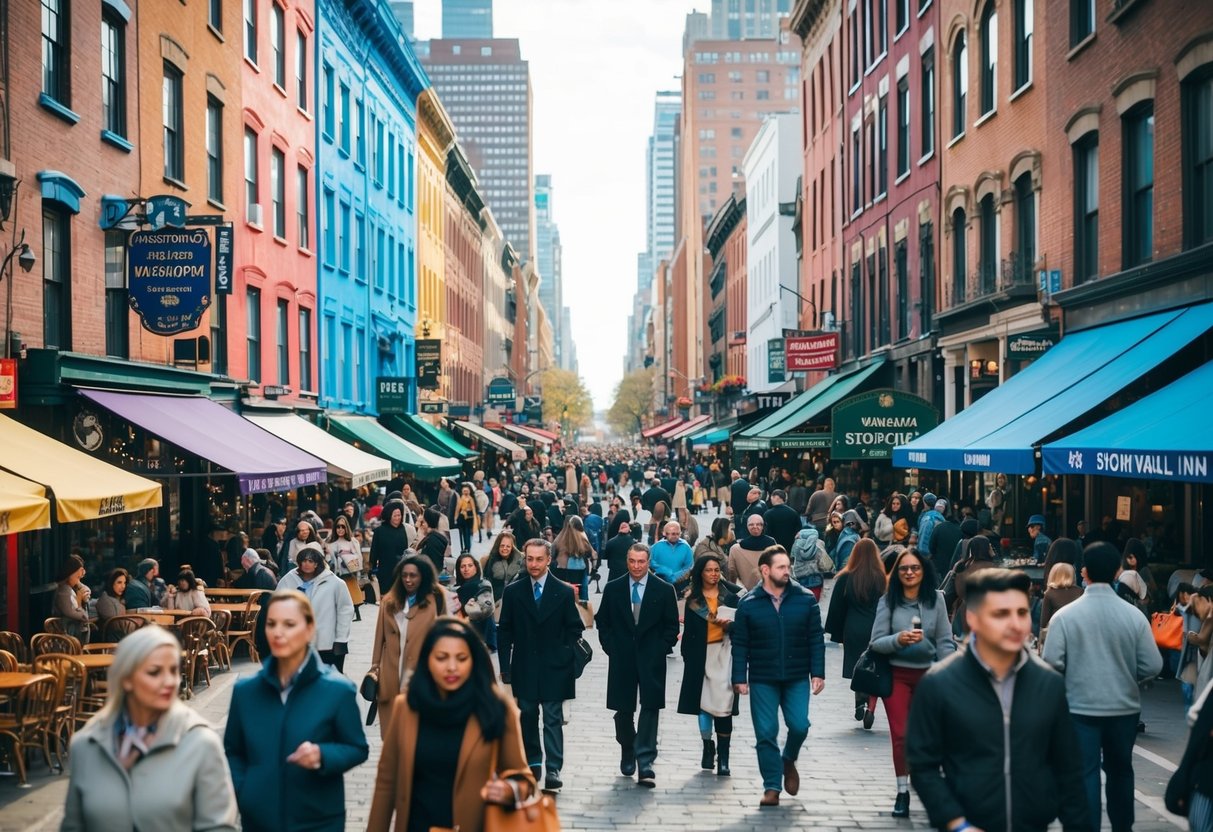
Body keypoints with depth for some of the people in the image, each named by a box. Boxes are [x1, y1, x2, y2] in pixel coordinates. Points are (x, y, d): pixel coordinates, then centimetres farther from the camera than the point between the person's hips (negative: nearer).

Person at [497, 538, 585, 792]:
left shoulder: (564, 592, -1)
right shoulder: (512, 592, 2)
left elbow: (575, 628, 4)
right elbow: (504, 631, 4)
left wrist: (566, 656, -5)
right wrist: (505, 666, 1)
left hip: (554, 668, -2)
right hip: (524, 668, 2)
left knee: (553, 720, -3)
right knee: (527, 716, 12)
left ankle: (553, 770, -2)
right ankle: (533, 762, 26)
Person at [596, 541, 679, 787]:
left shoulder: (664, 590, 1)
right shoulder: (613, 589, 5)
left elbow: (671, 626, 4)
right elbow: (602, 622, 10)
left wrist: (661, 649, -5)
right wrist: (611, 648, 1)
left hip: (651, 660, -2)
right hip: (622, 660, 2)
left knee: (650, 708, -8)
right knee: (623, 710, 9)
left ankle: (645, 764, -7)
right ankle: (628, 754, 32)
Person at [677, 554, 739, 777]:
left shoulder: (730, 598, 5)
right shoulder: (692, 600, 6)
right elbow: (688, 631, 8)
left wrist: (728, 624, -14)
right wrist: (687, 657, 3)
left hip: (724, 655, -1)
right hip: (700, 656, 1)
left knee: (723, 707, -5)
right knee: (704, 704, 6)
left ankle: (723, 758, 0)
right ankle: (707, 746, 29)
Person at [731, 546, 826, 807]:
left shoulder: (806, 599, -1)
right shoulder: (748, 604, -3)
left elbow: (816, 639, 2)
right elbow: (740, 644, 0)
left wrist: (818, 673, -3)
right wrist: (739, 677, -5)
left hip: (797, 677, 1)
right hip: (762, 679, 0)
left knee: (799, 726, -8)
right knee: (766, 733, 0)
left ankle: (789, 760, 25)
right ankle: (772, 787, 12)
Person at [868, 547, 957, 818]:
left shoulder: (936, 598, -4)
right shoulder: (888, 600, -6)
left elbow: (945, 641, -1)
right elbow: (876, 642, -8)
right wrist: (898, 639, -27)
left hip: (928, 674, 1)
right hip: (897, 674, -1)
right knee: (900, 734, 1)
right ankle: (902, 792, 14)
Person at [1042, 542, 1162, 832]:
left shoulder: (1065, 615, -13)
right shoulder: (1134, 615, -8)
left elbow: (1051, 664, -14)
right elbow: (1152, 666, -7)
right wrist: (1127, 676, 13)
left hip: (1080, 707, -3)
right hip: (1124, 707, 3)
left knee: (1085, 773, 5)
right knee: (1120, 770, 20)